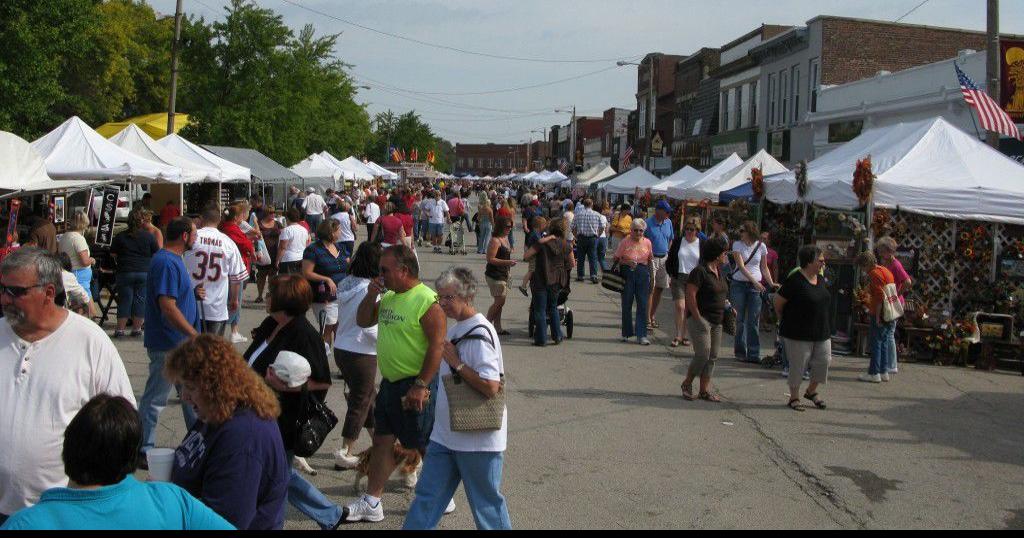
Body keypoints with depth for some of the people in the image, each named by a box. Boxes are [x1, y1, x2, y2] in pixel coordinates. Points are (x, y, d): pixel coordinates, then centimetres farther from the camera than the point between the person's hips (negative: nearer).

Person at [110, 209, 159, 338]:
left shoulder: (120, 237, 2)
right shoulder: (149, 236, -3)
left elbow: (113, 254, 7)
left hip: (124, 273, 1)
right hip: (145, 272, -1)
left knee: (124, 300, 6)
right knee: (140, 300, 5)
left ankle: (120, 329, 8)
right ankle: (137, 329, 8)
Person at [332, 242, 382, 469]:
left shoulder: (346, 285, 4)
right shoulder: (369, 290, -20)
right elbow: (370, 329, -21)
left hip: (341, 349, 8)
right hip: (361, 354, -8)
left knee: (369, 396, 22)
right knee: (360, 402, 5)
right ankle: (345, 454, 10)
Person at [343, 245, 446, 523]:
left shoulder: (427, 301, -19)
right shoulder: (388, 296, 8)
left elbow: (437, 346, -22)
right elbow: (363, 321, 18)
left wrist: (421, 386, -24)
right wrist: (370, 295, 0)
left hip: (415, 385, -8)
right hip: (390, 382, 8)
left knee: (425, 445, 5)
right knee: (382, 441, 12)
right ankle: (371, 503, 21)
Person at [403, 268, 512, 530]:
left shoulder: (479, 335, -20)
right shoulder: (456, 329, 9)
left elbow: (490, 387, -26)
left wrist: (456, 363, -21)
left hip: (477, 438, -9)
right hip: (446, 434, 9)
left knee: (486, 502, 6)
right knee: (427, 494, 14)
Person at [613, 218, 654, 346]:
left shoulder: (647, 242, 5)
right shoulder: (625, 242, -2)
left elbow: (650, 259, 14)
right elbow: (616, 258, 2)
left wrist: (650, 275, 9)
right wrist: (627, 262, -15)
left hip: (642, 273, 1)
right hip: (627, 273, -1)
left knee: (643, 304, -3)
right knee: (626, 304, 5)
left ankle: (641, 335, -1)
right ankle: (627, 333, 18)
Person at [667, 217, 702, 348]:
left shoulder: (702, 244, 2)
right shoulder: (677, 241, 3)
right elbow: (670, 260, 9)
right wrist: (671, 275, 2)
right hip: (679, 277, -1)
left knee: (688, 309, 6)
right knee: (680, 307, -11)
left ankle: (684, 335, 15)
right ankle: (678, 336, -7)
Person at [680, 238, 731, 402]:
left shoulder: (720, 272, 14)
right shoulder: (700, 271, -13)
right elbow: (690, 296, -17)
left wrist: (726, 306, 10)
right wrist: (698, 318, -18)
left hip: (717, 321, 9)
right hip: (701, 318, -9)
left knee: (712, 357, 6)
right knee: (703, 354, -12)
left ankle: (705, 390, 12)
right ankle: (687, 384, 8)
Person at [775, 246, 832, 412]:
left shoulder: (821, 280, 8)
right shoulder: (795, 280, -16)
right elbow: (778, 302, -11)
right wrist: (786, 321, 3)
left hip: (822, 332, 7)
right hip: (799, 333, -7)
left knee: (823, 361, 6)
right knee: (798, 364, 1)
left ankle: (812, 391, 29)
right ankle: (794, 397, 17)